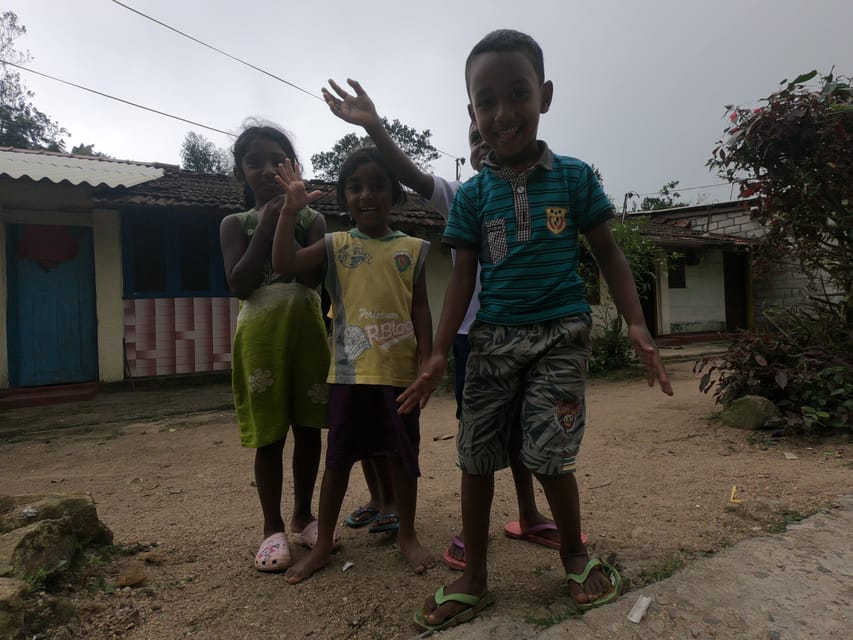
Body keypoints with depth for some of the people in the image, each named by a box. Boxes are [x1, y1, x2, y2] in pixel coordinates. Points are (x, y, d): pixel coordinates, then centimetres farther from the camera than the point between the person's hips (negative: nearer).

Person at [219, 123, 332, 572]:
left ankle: (303, 516, 24)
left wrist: (286, 223, -8)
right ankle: (273, 528, 16)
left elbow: (314, 276, -8)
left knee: (308, 429, 7)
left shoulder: (310, 219, 7)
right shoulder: (236, 224, 6)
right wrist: (264, 227, -8)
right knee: (270, 436, 2)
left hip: (307, 331, 2)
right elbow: (239, 285, -8)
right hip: (261, 335, -1)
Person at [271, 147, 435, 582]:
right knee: (338, 457, 10)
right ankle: (322, 545, 26)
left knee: (404, 455, 12)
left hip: (399, 371, 0)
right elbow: (284, 263, -7)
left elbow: (420, 310, 4)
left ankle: (407, 535, 32)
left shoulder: (412, 249, 5)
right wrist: (291, 210, -15)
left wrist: (427, 364, -2)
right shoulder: (336, 245, 5)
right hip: (349, 370, 0)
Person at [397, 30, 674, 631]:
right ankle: (474, 579, 23)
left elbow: (609, 254, 5)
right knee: (476, 455, 5)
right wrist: (439, 354, -4)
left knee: (549, 454, -4)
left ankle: (576, 556, 27)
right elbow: (463, 277, 3)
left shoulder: (575, 176, 1)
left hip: (561, 333, -2)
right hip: (493, 337, 3)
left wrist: (637, 324, -7)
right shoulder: (472, 194, 4)